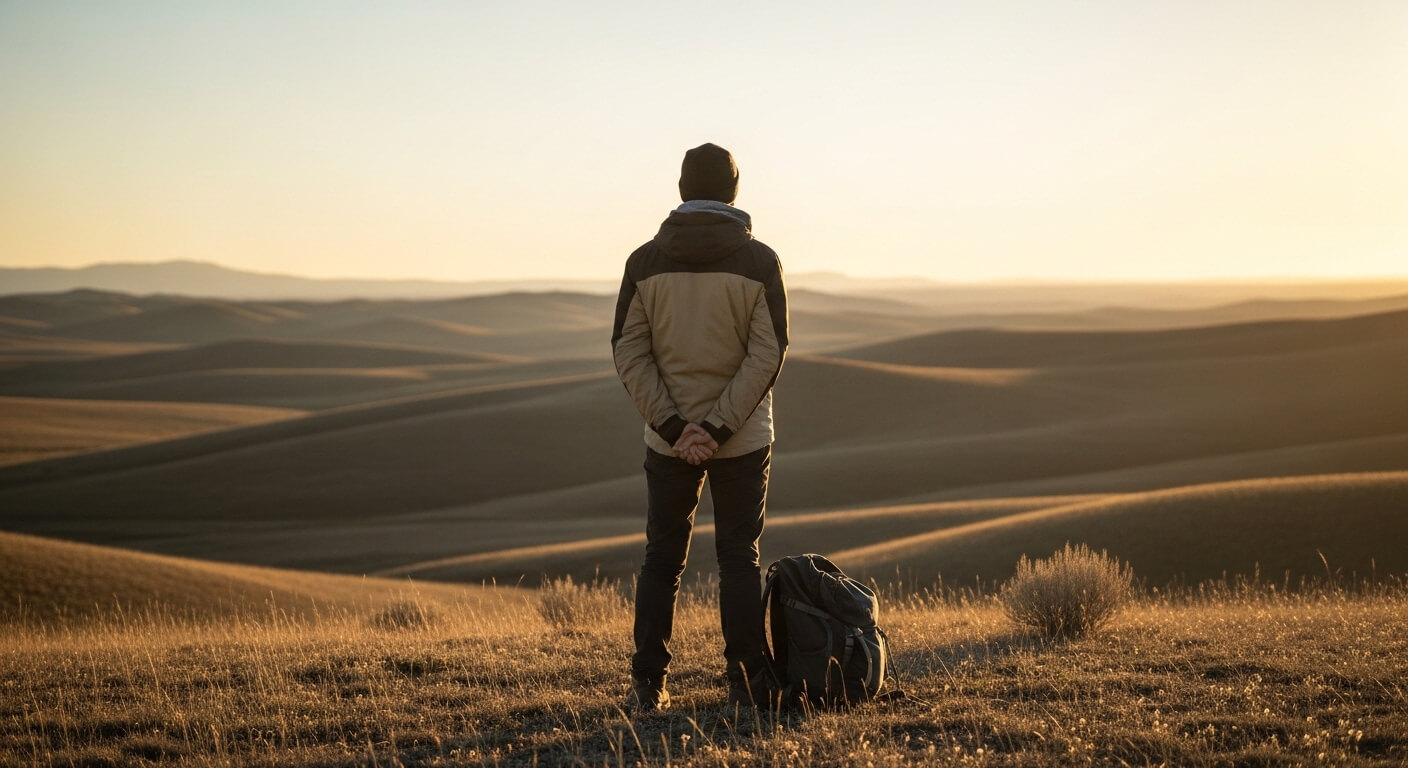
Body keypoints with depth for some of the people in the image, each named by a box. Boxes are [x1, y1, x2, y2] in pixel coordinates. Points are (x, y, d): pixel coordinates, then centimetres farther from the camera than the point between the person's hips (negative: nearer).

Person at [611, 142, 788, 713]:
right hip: (744, 441, -1)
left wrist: (673, 426, -8)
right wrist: (720, 427, -13)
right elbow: (767, 355, -12)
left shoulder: (645, 261, -1)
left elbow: (629, 354, -5)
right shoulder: (759, 261, -5)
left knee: (661, 559, 11)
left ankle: (648, 686, 10)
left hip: (668, 439, 1)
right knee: (739, 559, 7)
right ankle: (746, 685, 4)